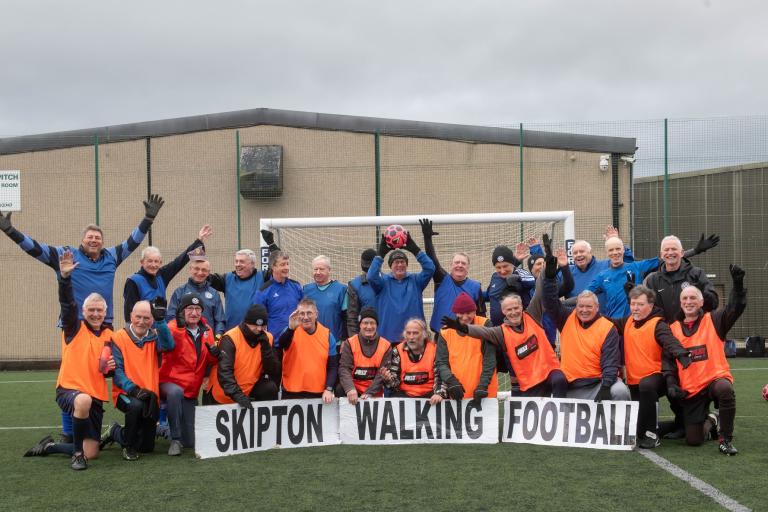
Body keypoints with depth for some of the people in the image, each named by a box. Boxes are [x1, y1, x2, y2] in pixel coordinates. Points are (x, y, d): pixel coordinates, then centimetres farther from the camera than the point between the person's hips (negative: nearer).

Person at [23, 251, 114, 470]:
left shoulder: (109, 335, 10)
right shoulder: (74, 328, -1)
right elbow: (67, 303, -19)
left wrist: (111, 367, -3)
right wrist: (65, 277, -34)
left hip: (95, 396, 5)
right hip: (68, 389, -5)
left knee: (91, 453, 1)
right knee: (83, 400, -42)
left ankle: (48, 446, 29)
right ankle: (77, 453, -21)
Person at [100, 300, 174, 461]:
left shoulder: (154, 337, 4)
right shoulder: (119, 338, -5)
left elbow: (168, 345, -19)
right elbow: (116, 370, -13)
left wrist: (160, 319, -31)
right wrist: (133, 389, -28)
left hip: (150, 396, 4)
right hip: (125, 393, -4)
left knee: (147, 447, 9)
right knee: (136, 405, -39)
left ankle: (116, 432, 39)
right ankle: (128, 446, -12)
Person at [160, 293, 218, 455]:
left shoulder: (206, 330, 5)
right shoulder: (174, 328, -11)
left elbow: (211, 362, 8)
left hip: (191, 390, 5)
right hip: (170, 383, -5)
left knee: (190, 442, 4)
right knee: (175, 392, -42)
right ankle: (175, 440, -26)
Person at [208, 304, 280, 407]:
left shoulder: (267, 338, -5)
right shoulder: (230, 339, -18)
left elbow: (274, 372, -11)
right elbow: (224, 371, -28)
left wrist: (265, 345, -21)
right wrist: (237, 395, -39)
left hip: (250, 389, 3)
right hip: (225, 395, -3)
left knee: (270, 387, -20)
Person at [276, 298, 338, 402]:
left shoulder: (327, 335, 3)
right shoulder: (291, 331, -4)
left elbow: (333, 366, 5)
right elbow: (281, 345, -26)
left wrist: (329, 389, -8)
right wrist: (291, 328, -45)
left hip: (319, 393, 1)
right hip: (292, 392, -1)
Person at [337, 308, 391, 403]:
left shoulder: (385, 345, 2)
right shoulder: (349, 343, 0)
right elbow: (344, 368, -12)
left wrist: (369, 393, -18)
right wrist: (350, 389, -30)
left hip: (374, 394, 1)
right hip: (353, 392, -1)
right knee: (340, 389, -28)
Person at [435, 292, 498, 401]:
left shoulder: (485, 325, -3)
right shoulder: (446, 332, 4)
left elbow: (490, 358, -6)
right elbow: (441, 362, 3)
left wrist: (483, 385, -15)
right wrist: (451, 381, -15)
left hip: (484, 393, -2)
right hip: (458, 394, 2)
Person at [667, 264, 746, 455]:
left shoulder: (713, 321, 2)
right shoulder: (673, 329, 8)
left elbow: (735, 308, -16)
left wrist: (738, 283, -30)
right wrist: (671, 384, -2)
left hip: (715, 378, -2)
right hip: (690, 389, 2)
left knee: (725, 390, -41)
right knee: (693, 440, -3)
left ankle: (726, 439, -19)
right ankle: (711, 421, 35)